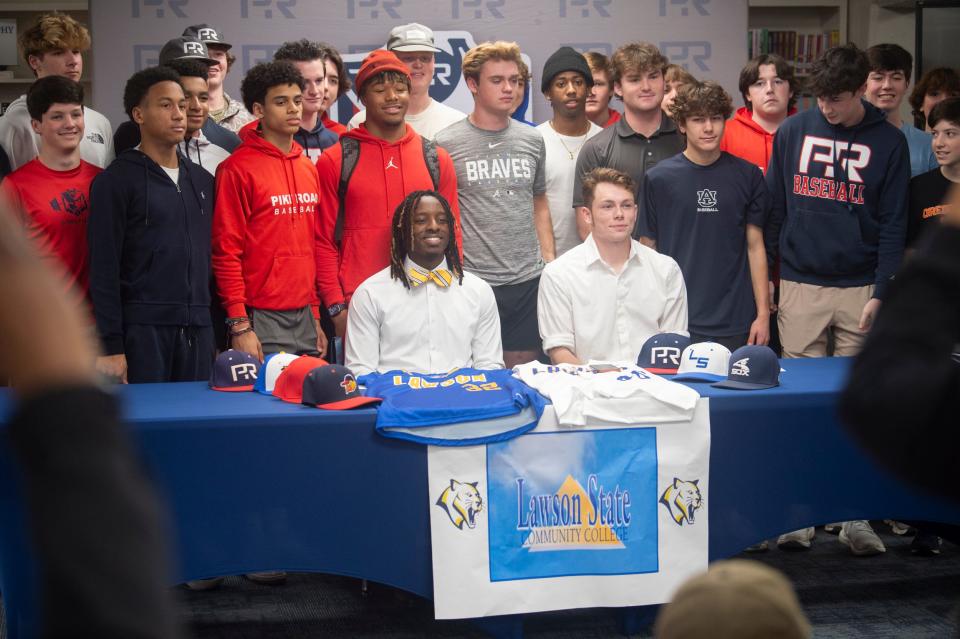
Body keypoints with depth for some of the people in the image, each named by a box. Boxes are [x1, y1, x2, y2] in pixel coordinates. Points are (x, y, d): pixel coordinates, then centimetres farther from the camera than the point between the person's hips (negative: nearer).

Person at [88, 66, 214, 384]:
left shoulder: (202, 180, 16)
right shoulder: (115, 181, -3)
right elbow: (104, 269, -7)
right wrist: (110, 346, -13)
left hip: (198, 330, 5)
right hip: (142, 330, -5)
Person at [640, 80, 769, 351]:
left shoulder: (748, 176, 5)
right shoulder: (658, 178, 1)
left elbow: (755, 246, 8)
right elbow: (647, 249, 5)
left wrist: (763, 313, 3)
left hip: (734, 322, 1)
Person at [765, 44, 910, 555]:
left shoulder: (888, 142, 3)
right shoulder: (793, 132, 5)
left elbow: (893, 224, 2)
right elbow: (772, 209, 8)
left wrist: (880, 294, -5)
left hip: (859, 290, 0)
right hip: (800, 286, 1)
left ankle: (855, 516, 9)